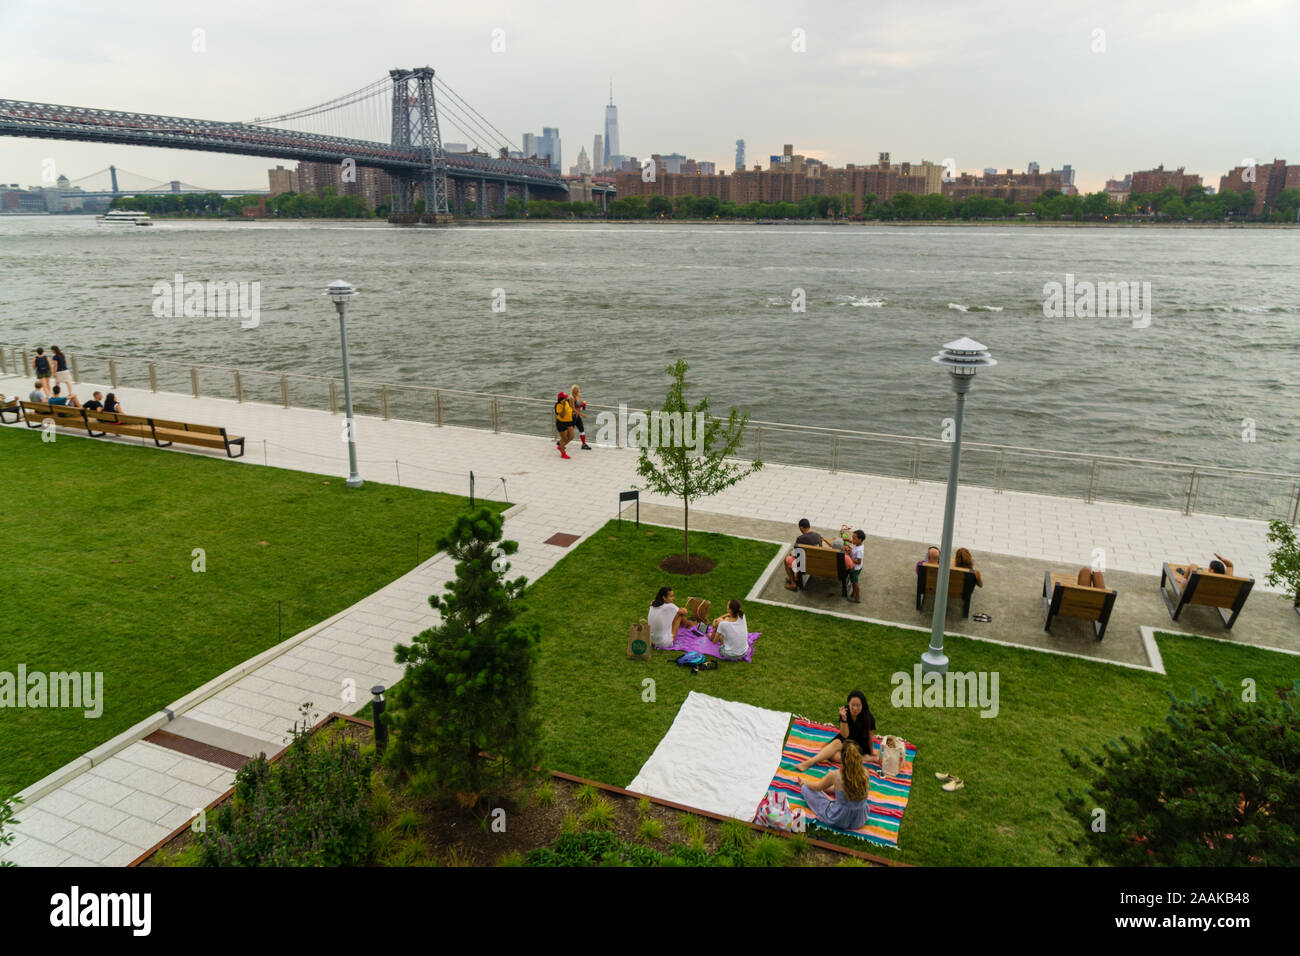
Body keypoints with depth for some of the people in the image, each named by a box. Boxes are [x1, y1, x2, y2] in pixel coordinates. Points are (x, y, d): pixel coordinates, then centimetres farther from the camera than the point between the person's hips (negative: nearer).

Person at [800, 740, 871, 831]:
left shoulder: (835, 775, -23)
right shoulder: (865, 773, -14)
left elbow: (817, 787, -1)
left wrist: (804, 783, 21)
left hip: (838, 821, -4)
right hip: (860, 821, 4)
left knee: (806, 788, 14)